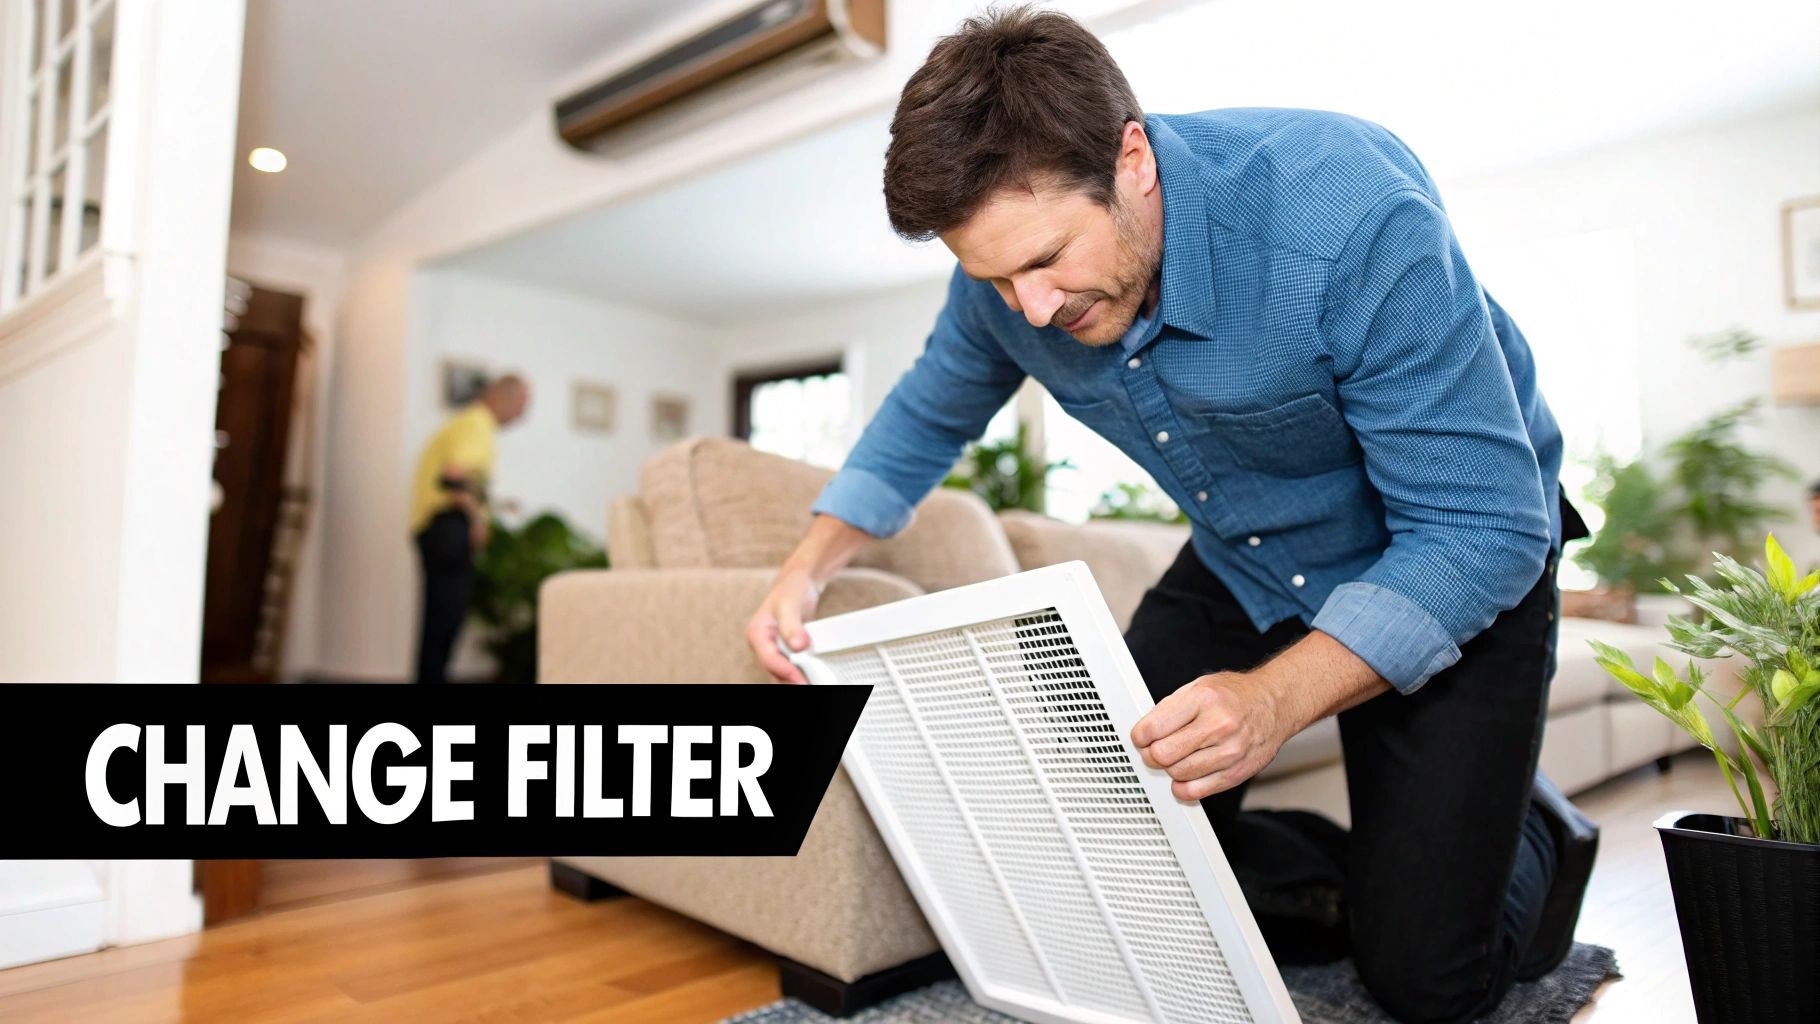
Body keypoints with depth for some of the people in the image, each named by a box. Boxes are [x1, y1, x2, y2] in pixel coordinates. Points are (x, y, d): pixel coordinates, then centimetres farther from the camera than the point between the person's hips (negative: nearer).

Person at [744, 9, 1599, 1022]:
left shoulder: (1348, 212, -33)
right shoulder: (1013, 267, -16)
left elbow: (1483, 528, -30)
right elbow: (925, 417, 4)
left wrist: (1276, 699, -44)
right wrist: (808, 569, -9)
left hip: (1458, 573, -4)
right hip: (1241, 568, 5)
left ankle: (1540, 840, 27)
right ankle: (1361, 883, 24)